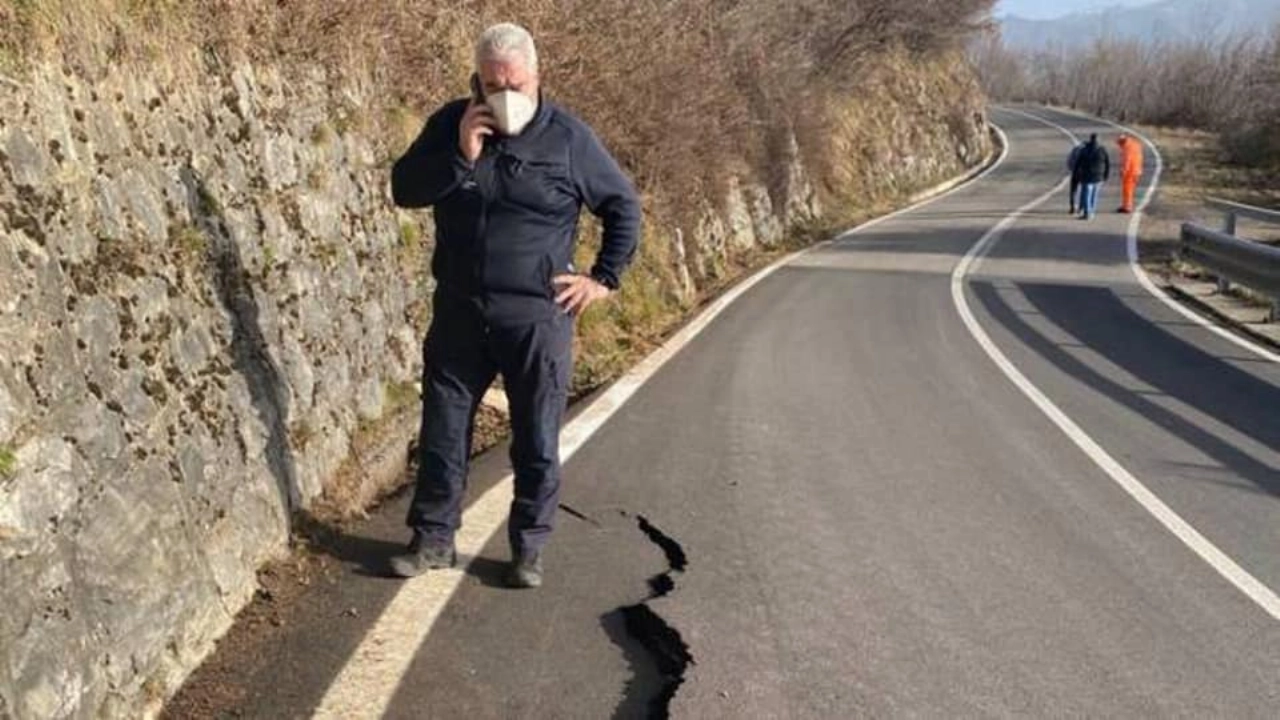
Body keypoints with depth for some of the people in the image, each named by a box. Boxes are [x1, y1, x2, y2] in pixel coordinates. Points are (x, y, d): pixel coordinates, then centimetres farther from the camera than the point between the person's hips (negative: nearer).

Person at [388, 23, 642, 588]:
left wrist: (604, 277, -1)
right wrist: (459, 156, -15)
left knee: (536, 442, 5)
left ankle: (529, 549, 19)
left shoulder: (567, 137, -4)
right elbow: (404, 189, -1)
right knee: (442, 430, 10)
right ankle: (434, 539, 24)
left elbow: (624, 207, 3)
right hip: (458, 312, 3)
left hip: (538, 316, -2)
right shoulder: (450, 124, 3)